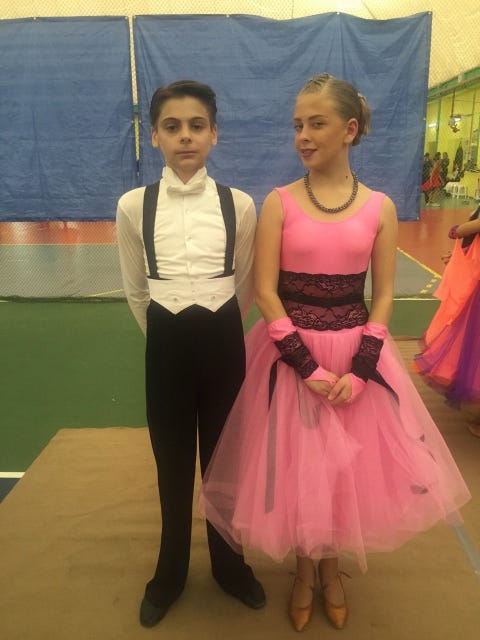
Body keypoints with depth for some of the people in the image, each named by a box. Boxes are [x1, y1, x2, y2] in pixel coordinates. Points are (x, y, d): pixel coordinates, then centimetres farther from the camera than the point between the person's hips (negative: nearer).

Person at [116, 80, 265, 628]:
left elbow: (245, 284, 8)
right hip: (165, 342, 0)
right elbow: (135, 290, 9)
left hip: (223, 339, 0)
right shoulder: (133, 206, -2)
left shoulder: (238, 205, -3)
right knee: (172, 462, 13)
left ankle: (228, 563, 37)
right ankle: (170, 571, 36)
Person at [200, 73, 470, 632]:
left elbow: (383, 296, 0)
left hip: (357, 353, 2)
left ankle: (331, 565, 42)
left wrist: (360, 370, -10)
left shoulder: (379, 206, 0)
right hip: (289, 354, -1)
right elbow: (264, 293, -10)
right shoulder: (279, 202, -5)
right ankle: (304, 569, 38)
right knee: (294, 464, 10)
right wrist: (308, 366, -15)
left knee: (349, 465, 13)